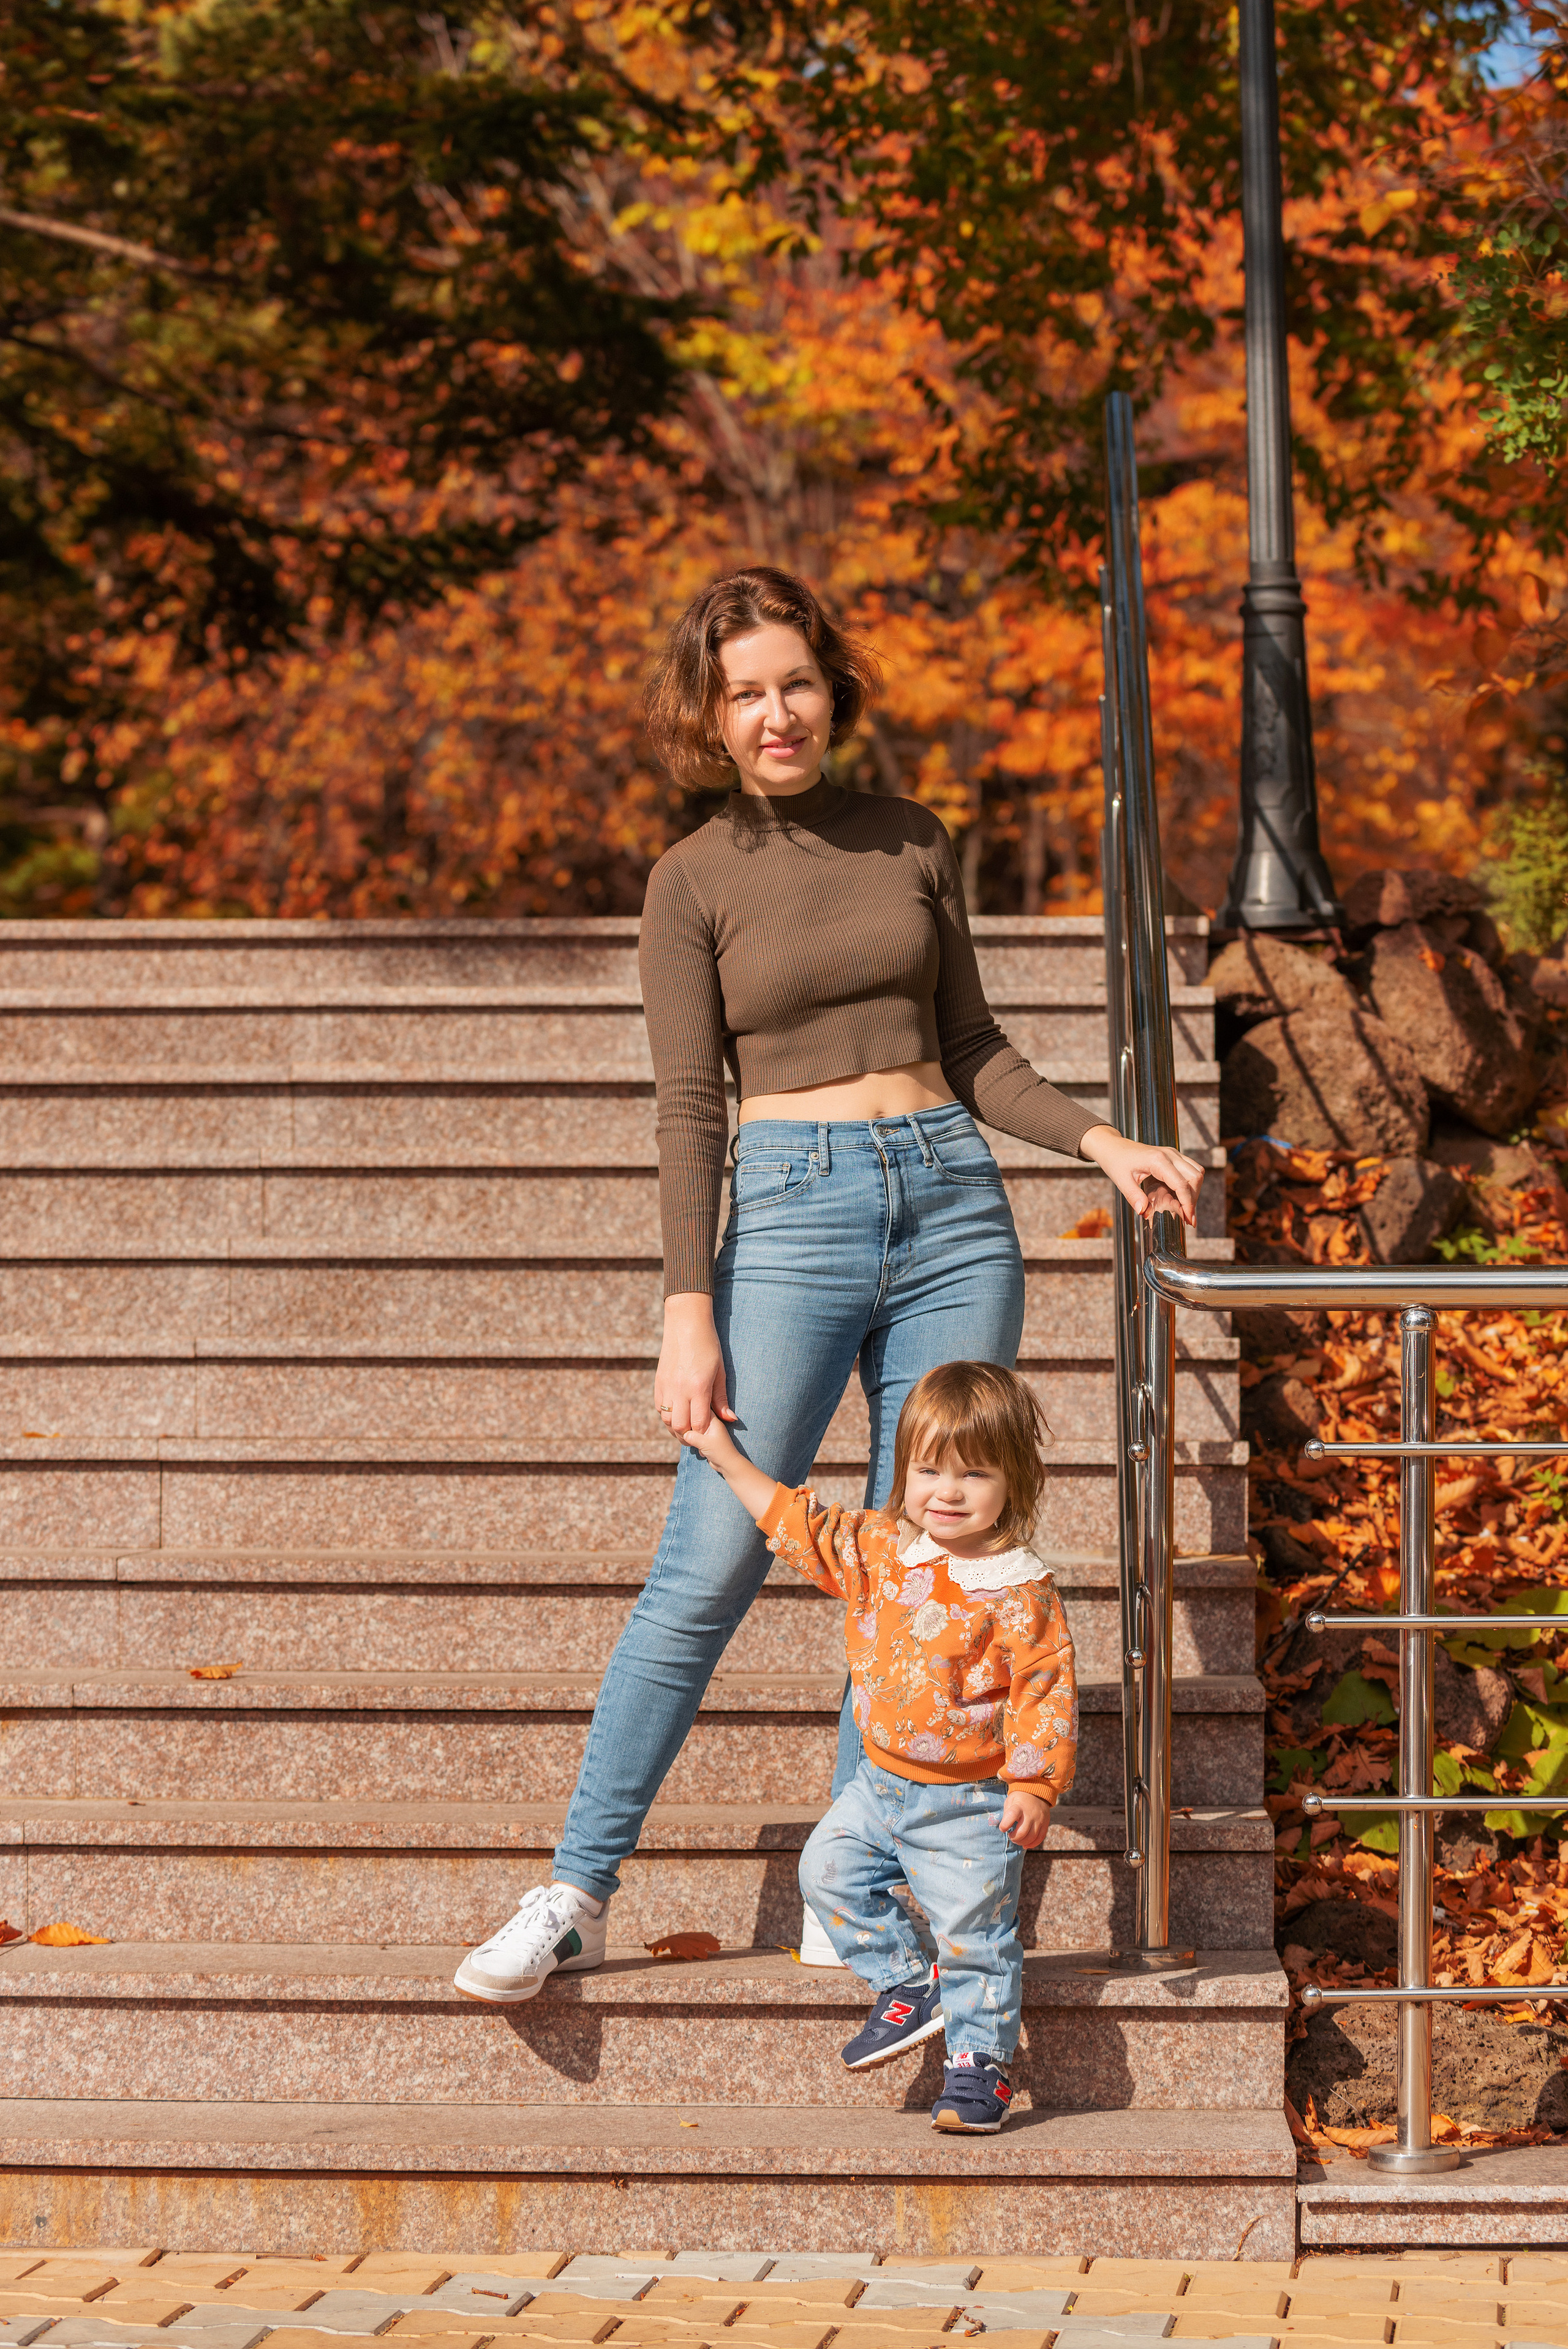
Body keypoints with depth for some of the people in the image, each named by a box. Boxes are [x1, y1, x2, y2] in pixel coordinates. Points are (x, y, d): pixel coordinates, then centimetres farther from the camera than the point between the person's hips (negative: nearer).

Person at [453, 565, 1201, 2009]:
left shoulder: (914, 844, 10)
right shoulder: (695, 881, 0)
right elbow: (689, 1109, -4)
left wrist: (1102, 1143, 3)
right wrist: (689, 1316, -10)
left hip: (953, 1202, 4)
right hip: (792, 1213, -4)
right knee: (709, 1568, -8)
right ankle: (576, 1896, 0)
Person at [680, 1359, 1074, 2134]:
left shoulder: (1019, 1590, -18)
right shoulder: (878, 1547, -1)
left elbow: (1045, 1689, -16)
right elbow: (798, 1524, 12)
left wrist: (1035, 1785, -21)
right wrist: (723, 1454, 13)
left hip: (971, 1804, -6)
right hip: (883, 1781, 6)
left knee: (974, 1934, -4)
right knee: (829, 1868, 8)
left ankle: (979, 2062, 10)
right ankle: (907, 1987, 22)